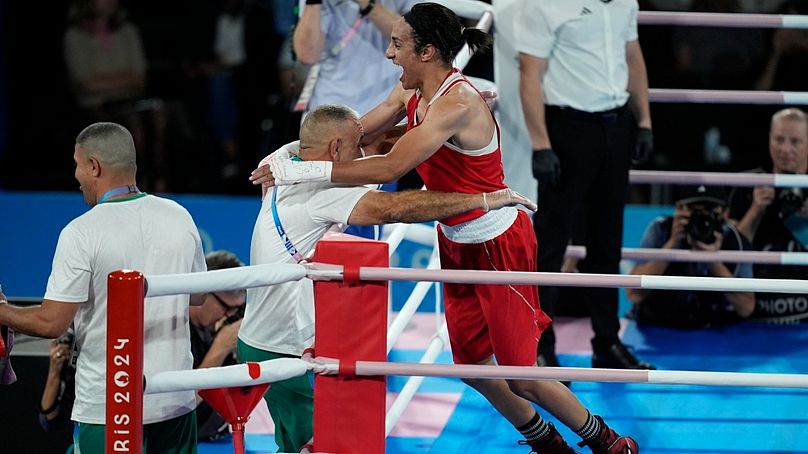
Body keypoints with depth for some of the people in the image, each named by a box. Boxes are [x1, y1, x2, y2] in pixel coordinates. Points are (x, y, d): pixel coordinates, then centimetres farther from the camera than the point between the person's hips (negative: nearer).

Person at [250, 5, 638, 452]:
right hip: (456, 244, 9)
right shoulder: (411, 92, -2)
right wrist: (291, 153, -11)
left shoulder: (456, 103, -30)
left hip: (497, 246, -9)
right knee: (471, 364, 15)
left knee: (519, 373, 1)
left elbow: (389, 168, -36)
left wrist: (304, 171, -35)